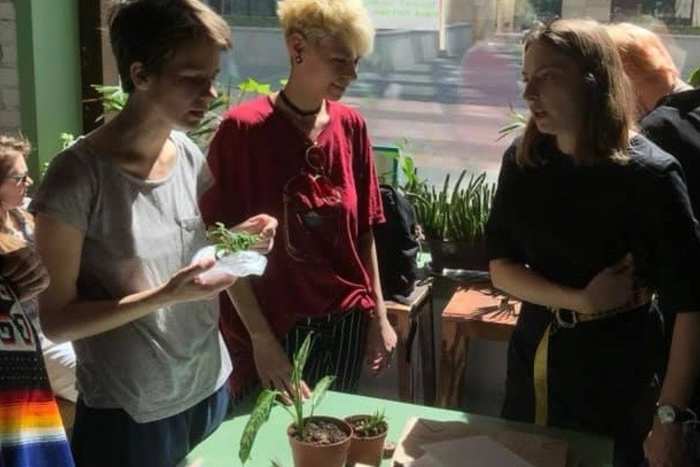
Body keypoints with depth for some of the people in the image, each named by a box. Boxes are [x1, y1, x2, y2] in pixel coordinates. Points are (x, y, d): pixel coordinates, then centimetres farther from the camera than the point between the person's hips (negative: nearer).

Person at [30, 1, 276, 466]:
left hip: (210, 388, 6)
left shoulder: (191, 155, -2)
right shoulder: (79, 175, -19)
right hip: (129, 414, -5)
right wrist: (164, 296, -26)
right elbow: (56, 320, -15)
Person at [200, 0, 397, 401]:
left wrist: (378, 315, 5)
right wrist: (261, 338, -13)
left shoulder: (352, 127, 1)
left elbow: (364, 231, 7)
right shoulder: (243, 130, -13)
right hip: (272, 325, -4)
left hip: (347, 322, 4)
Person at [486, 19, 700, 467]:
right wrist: (581, 301, -18)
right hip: (533, 357, 5)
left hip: (616, 372, -4)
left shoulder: (649, 173, -19)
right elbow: (501, 267, -2)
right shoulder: (523, 160, -4)